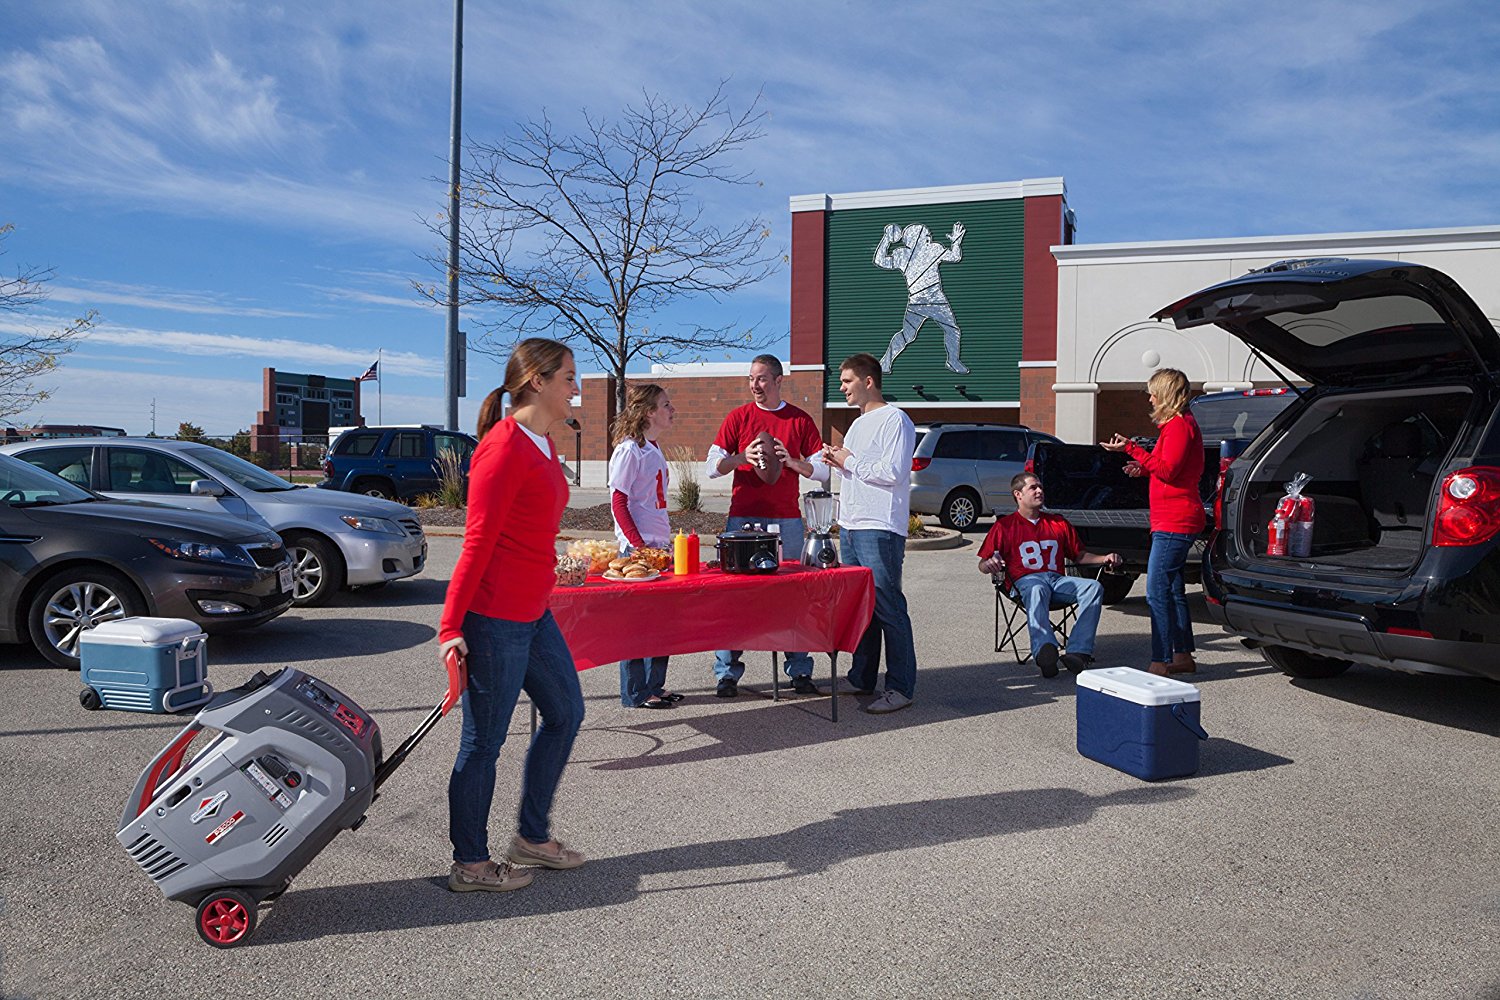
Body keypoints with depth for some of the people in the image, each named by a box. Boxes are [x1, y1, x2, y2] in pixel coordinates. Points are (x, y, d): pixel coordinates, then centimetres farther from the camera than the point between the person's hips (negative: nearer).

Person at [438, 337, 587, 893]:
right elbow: (478, 543, -18)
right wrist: (451, 626, -17)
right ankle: (470, 865, 21)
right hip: (494, 617, -10)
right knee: (484, 740, 4)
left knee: (565, 712, 17)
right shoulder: (504, 448, -16)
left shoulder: (542, 444, 12)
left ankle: (532, 837, 31)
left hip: (532, 612, 10)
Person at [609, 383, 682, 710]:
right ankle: (635, 693, 8)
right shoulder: (629, 450, -12)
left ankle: (654, 686, 23)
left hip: (658, 544, 9)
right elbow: (618, 503, -15)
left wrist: (665, 543, 17)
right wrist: (640, 546, -17)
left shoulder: (654, 448, 14)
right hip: (636, 547, -9)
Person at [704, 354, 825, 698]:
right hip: (742, 518, 0)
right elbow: (713, 467, 4)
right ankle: (727, 672, 5)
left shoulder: (801, 420, 9)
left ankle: (800, 671, 10)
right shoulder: (737, 417, 8)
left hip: (787, 519, 1)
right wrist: (743, 457, -15)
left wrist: (791, 461, -11)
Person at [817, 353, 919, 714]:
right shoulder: (858, 423, 21)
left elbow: (893, 472, -20)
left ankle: (901, 687, 0)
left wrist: (850, 461, -11)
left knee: (887, 607, -6)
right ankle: (862, 680, 22)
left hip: (880, 529, -9)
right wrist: (836, 462, 8)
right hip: (850, 525, 9)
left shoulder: (894, 419, -9)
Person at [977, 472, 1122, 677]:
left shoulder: (1059, 523, 27)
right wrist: (990, 564, -20)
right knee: (1037, 591, -40)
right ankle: (1045, 651, -64)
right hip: (1025, 581, -4)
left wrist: (1105, 559, 10)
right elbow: (983, 564, 6)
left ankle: (1077, 652, -38)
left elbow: (1079, 556, 30)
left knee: (1094, 587, -25)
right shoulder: (1004, 526, 13)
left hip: (1058, 579, 4)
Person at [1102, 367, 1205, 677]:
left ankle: (1160, 663, -10)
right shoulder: (1181, 423, 19)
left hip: (1174, 522, -11)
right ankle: (1183, 656, 25)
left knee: (1157, 591, -12)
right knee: (1172, 589, 16)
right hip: (1173, 521, 11)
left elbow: (1167, 471, -21)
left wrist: (1132, 449, -20)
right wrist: (1144, 468, 16)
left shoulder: (1179, 425, -13)